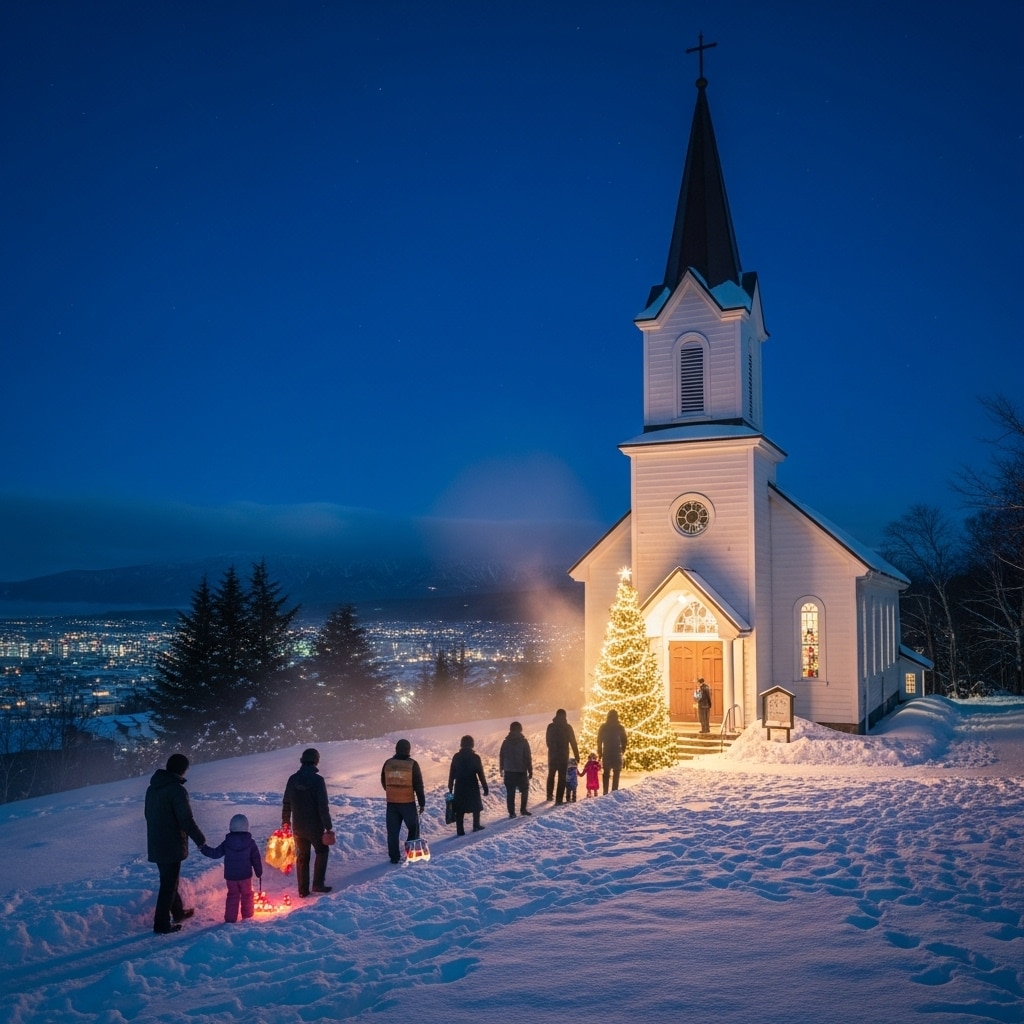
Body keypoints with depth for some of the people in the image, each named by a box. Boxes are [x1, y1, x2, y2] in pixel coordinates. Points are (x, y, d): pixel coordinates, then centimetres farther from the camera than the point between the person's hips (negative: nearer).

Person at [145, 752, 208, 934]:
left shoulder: (153, 788, 7)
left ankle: (178, 912, 37)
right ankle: (162, 924, 7)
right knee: (169, 884, 1)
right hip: (172, 846, -8)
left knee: (169, 880, 22)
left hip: (155, 844, 8)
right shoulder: (177, 789, -20)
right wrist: (200, 840, -8)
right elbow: (187, 820, -21)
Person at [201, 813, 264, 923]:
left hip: (231, 876, 1)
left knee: (232, 896, 11)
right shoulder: (250, 842, -8)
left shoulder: (227, 843, -8)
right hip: (245, 876, -1)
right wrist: (259, 872, 9)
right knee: (247, 895, 14)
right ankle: (247, 916, 18)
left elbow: (216, 853, -1)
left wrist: (204, 848, 12)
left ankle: (230, 919, 10)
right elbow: (256, 859, -2)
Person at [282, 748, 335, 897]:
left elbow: (286, 803, 7)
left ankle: (303, 890, 20)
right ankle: (318, 884, 13)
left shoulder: (292, 779, -3)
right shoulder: (317, 780, -18)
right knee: (322, 851, 18)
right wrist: (329, 827, -12)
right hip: (314, 826, -4)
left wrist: (285, 821, 20)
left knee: (302, 856, 16)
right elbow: (323, 806, -19)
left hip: (298, 827, 4)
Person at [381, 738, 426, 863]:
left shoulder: (388, 763, 0)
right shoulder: (412, 764, -10)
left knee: (393, 831, 10)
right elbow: (418, 785, -7)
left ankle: (394, 857, 11)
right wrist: (422, 803, 1)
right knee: (413, 828, 14)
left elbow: (383, 782, 13)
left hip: (391, 803, 3)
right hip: (408, 803, -3)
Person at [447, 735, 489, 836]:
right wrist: (485, 788, -2)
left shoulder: (456, 757, 0)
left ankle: (460, 831, 2)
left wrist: (450, 788, 11)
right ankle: (476, 826, 21)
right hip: (472, 787, -2)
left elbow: (451, 774, 3)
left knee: (459, 810, 6)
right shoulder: (475, 757, -9)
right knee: (476, 807, 18)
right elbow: (481, 774, -8)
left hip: (459, 787, 2)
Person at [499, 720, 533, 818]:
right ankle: (523, 809, 13)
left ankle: (511, 812, 5)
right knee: (525, 790, 16)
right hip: (521, 771, -2)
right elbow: (528, 758, -7)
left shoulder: (506, 742, 1)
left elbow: (501, 756, 7)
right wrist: (530, 771, -1)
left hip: (509, 771, 2)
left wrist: (501, 768, 19)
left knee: (510, 793, 6)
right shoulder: (523, 741, -8)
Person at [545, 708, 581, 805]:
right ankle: (559, 799, -6)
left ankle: (550, 795, 27)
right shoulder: (567, 727, -8)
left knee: (551, 775, 22)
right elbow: (573, 742, -7)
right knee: (562, 777, 0)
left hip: (552, 755, 3)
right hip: (563, 756, -3)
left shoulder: (550, 726, 0)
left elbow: (548, 741, 8)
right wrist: (577, 755, -1)